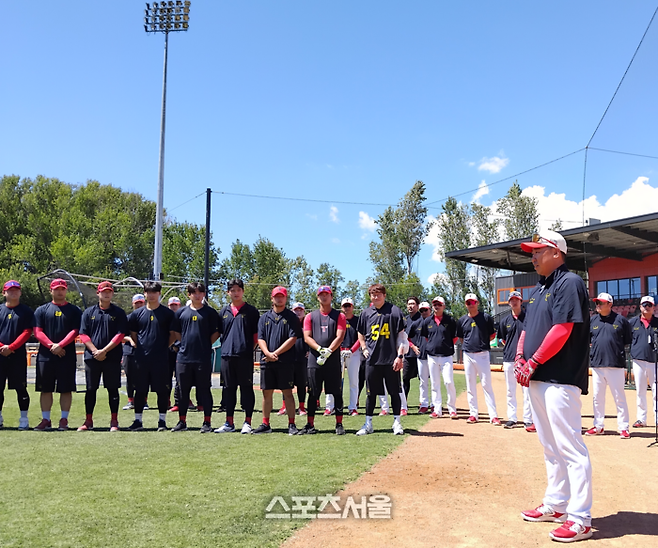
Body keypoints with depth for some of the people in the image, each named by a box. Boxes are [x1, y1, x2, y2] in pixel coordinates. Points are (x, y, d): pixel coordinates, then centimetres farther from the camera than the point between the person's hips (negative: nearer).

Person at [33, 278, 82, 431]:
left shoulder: (74, 310, 7)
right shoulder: (42, 310, 11)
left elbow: (75, 331, -3)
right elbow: (37, 332, 2)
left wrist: (60, 345, -15)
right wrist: (51, 346, -12)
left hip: (67, 356, -2)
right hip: (45, 356, 2)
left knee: (66, 389, 0)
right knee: (45, 389, 5)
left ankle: (64, 420, 7)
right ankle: (46, 420, 13)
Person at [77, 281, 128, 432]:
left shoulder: (119, 313, 4)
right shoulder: (89, 312, 9)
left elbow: (120, 335, -4)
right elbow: (83, 335, 4)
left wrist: (104, 350, -13)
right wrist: (95, 351, -9)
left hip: (112, 357, -2)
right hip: (92, 356, 2)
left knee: (113, 389, 2)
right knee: (91, 389, 6)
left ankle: (114, 421, 9)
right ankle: (88, 421, 15)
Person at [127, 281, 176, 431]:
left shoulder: (167, 313, 2)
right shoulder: (137, 314, 9)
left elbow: (173, 334, 6)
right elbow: (133, 334, 16)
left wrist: (164, 346, 1)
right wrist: (140, 347, 8)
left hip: (161, 358, -2)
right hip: (142, 358, 2)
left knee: (162, 390, 2)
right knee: (140, 390, 7)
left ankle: (162, 420, 11)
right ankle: (138, 420, 17)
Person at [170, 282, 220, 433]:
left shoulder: (210, 312, 2)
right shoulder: (181, 312, 10)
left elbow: (216, 333, 4)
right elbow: (176, 332, 16)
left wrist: (205, 345, -2)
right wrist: (186, 343, 6)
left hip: (203, 358, -3)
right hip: (183, 357, 3)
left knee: (204, 390, 2)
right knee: (183, 391, 9)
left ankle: (207, 422, 9)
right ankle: (182, 422, 20)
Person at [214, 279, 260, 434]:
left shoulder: (251, 311, 2)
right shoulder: (224, 311, 13)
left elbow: (257, 333, 2)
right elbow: (219, 332, 18)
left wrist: (251, 347, -5)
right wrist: (225, 346, 8)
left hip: (245, 356, -4)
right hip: (227, 355, 4)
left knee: (246, 388, 0)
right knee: (228, 389, 9)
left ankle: (247, 422, 6)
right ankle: (229, 423, 16)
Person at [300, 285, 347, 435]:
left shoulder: (339, 316, 7)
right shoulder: (310, 316, 12)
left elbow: (340, 337, -4)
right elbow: (307, 337, 2)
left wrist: (328, 352, -17)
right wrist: (320, 349, -14)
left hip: (333, 360, -1)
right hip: (314, 360, 2)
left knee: (336, 393, 1)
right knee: (313, 393, 4)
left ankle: (339, 424, 8)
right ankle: (310, 425, 10)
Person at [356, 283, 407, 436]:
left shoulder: (395, 311, -3)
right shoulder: (366, 313, 8)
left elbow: (401, 336, -4)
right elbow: (361, 334, 22)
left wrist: (400, 356, -10)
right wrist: (364, 348, 8)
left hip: (391, 359, -3)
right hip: (372, 360, 3)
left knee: (394, 392, 5)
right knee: (371, 393, 8)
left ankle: (397, 423, 16)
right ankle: (368, 424, 17)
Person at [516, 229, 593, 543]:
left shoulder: (569, 283, -11)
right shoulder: (539, 288, 18)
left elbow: (562, 330, -19)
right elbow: (527, 327, 19)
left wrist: (533, 363, -15)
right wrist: (520, 359, 3)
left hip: (561, 380, -10)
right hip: (537, 378, 10)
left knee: (570, 448, -6)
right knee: (550, 447, 17)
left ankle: (580, 520, 0)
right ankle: (555, 505, 28)